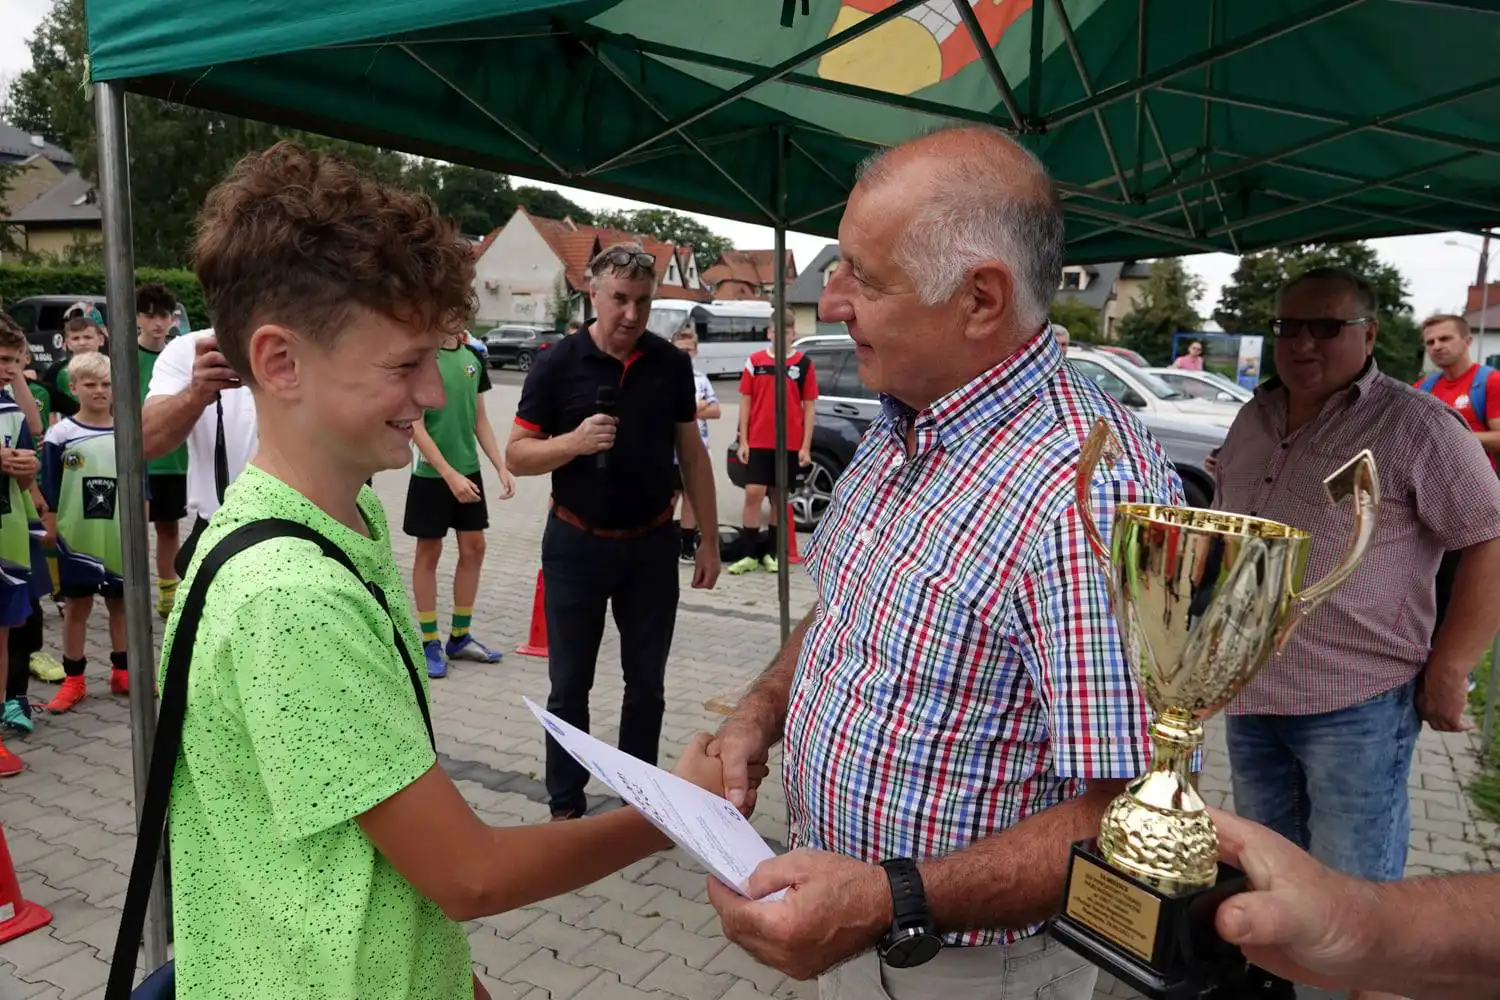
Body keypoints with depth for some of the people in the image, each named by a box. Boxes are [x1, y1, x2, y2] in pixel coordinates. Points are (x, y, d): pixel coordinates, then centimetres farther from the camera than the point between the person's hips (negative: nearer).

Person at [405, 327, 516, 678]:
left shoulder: (473, 358, 6)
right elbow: (416, 427, -16)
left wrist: (501, 469, 6)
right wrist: (450, 475, -21)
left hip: (469, 471, 6)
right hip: (431, 475, -6)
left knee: (474, 549, 10)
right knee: (429, 553, 5)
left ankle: (460, 637, 24)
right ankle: (429, 642, 17)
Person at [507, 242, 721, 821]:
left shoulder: (671, 364, 1)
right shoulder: (557, 364, -6)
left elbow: (692, 455, 7)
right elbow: (517, 455, -5)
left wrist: (708, 540, 5)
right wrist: (575, 441, -24)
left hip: (652, 545, 2)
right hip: (577, 545, -2)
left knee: (646, 682, 12)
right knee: (569, 685, 8)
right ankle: (566, 805, 24)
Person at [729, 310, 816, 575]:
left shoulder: (804, 364, 2)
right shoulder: (754, 361, 4)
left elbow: (809, 407, 2)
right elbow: (745, 402, 6)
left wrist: (806, 446, -2)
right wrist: (743, 440, 0)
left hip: (790, 444, 0)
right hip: (758, 443, 0)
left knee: (779, 497, 8)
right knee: (753, 493, -6)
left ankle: (771, 553, 18)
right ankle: (748, 554, 1)